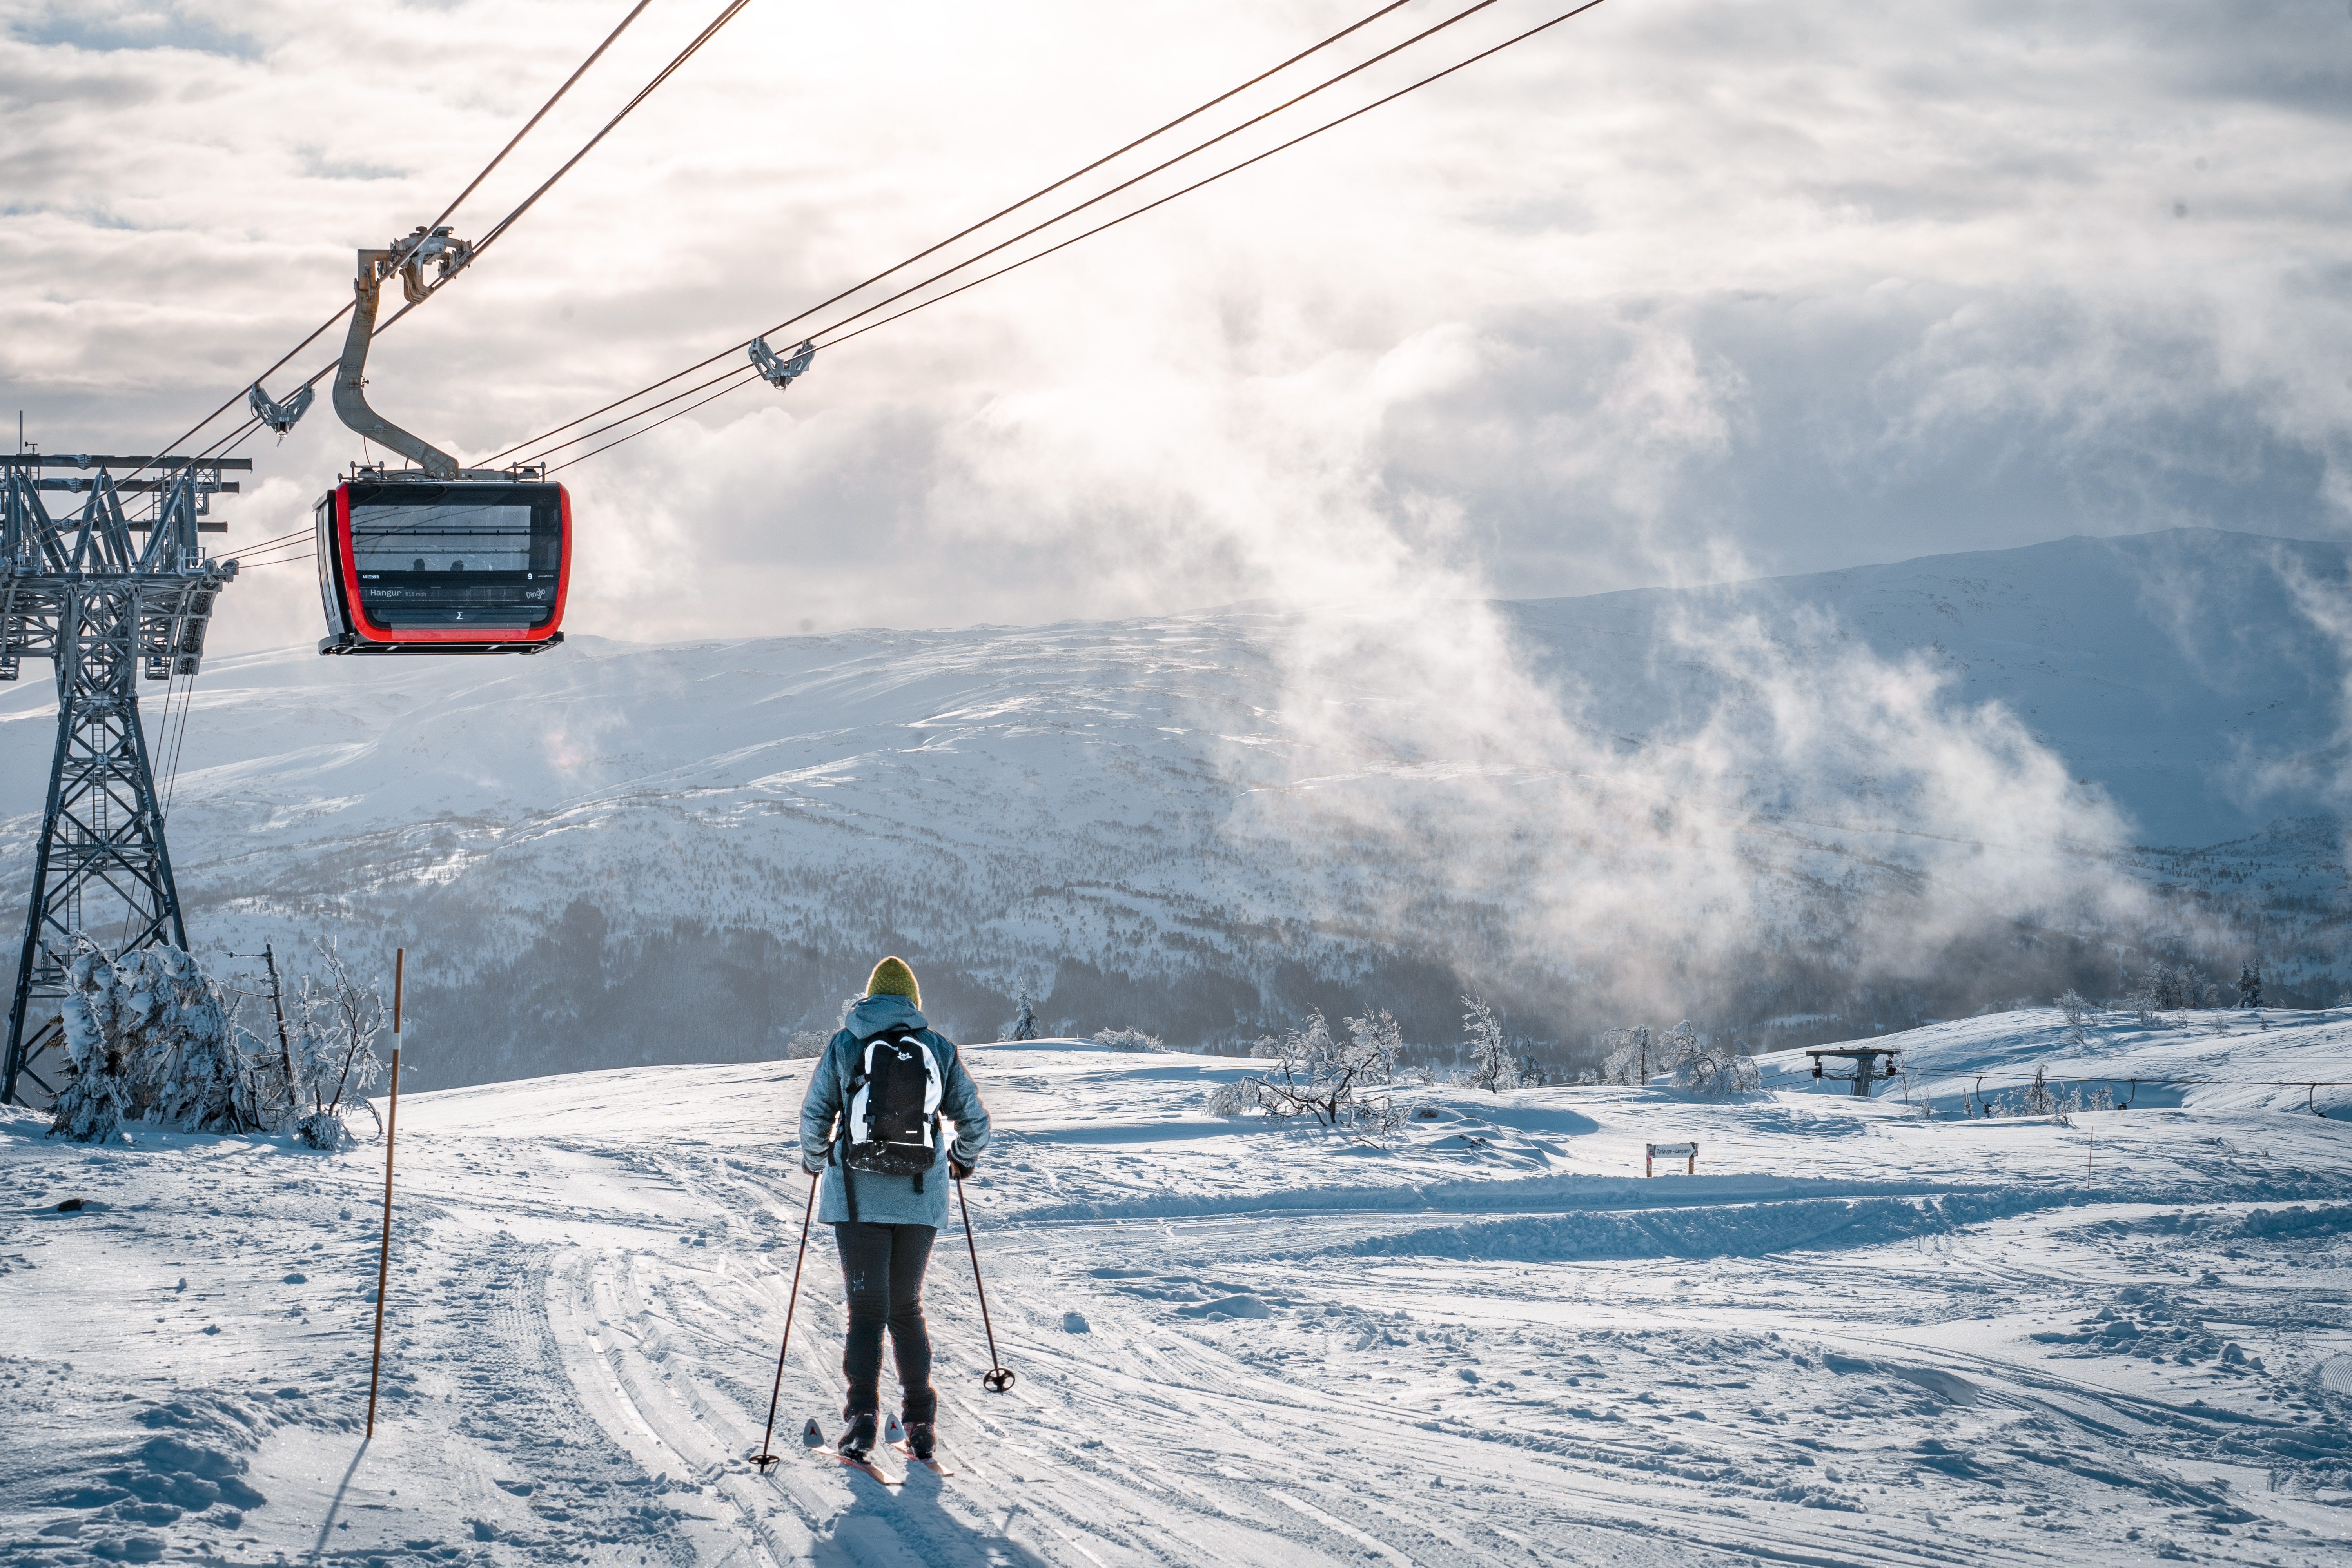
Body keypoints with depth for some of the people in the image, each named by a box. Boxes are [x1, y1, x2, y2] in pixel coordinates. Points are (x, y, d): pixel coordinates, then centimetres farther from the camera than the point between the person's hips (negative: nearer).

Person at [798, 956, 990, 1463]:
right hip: (921, 1197, 2)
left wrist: (814, 1160, 23)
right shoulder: (939, 1049, 4)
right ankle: (920, 1424, 11)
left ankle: (862, 1414, -15)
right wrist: (964, 1158, 29)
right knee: (907, 1309, 15)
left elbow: (814, 1116, 2)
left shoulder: (844, 1046, 1)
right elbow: (974, 1118, 8)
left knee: (867, 1310, 2)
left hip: (858, 1197, -2)